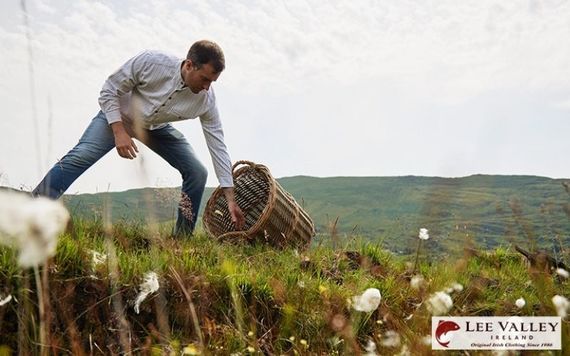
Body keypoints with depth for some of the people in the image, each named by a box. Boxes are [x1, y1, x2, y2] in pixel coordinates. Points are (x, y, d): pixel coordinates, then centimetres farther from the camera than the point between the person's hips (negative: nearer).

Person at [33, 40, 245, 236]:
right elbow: (109, 91, -19)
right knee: (81, 155, -26)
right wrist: (119, 132, -30)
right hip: (118, 116, -3)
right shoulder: (150, 62, -32)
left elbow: (218, 145, -20)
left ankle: (182, 237, 4)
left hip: (157, 128, 3)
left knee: (197, 172, -10)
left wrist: (231, 199, -21)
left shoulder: (206, 99, -24)